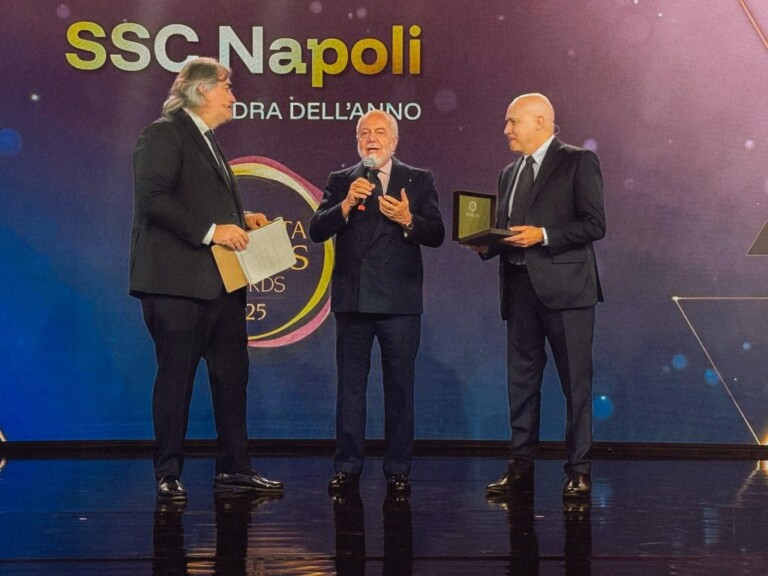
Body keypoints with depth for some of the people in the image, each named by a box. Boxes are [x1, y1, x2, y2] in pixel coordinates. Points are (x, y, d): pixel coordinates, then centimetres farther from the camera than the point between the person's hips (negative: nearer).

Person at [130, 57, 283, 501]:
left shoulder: (207, 140, 21)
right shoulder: (164, 134, -8)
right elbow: (153, 197, -20)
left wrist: (240, 219, 10)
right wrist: (210, 230, -22)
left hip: (221, 282, 9)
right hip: (178, 281, -9)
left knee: (232, 374, 10)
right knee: (176, 376, -2)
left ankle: (234, 468, 18)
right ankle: (169, 475, 6)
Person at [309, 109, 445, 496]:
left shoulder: (419, 181, 7)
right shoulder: (340, 182, 10)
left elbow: (436, 235, -1)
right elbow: (317, 231, -2)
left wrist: (408, 220, -19)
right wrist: (346, 205, -18)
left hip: (400, 300, -1)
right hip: (353, 299, 1)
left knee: (400, 387, 3)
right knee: (350, 386, 6)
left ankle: (397, 470, 9)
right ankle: (347, 467, 12)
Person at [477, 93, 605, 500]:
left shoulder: (578, 162, -1)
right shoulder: (509, 173, 19)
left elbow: (594, 224, -9)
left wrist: (544, 235, -17)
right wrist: (486, 245, 1)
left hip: (565, 288, -6)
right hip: (520, 289, 7)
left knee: (576, 384, -2)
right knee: (521, 382, 7)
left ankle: (578, 471, 3)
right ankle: (521, 467, 13)